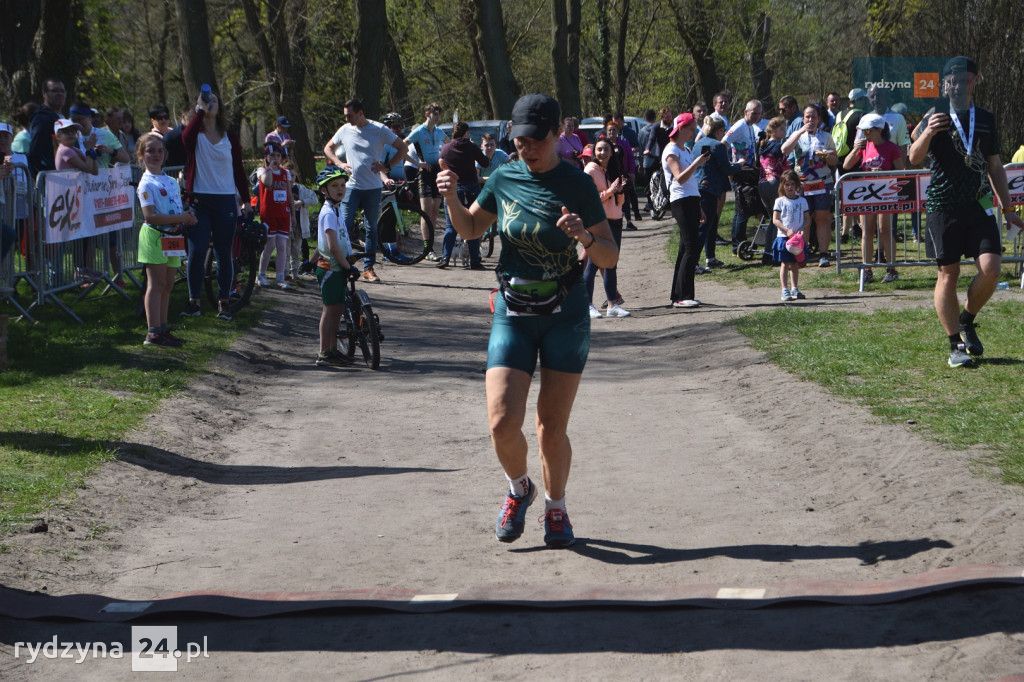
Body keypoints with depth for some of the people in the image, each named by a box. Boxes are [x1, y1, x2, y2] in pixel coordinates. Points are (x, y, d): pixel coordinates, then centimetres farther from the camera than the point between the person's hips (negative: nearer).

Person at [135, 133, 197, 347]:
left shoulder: (172, 182, 15)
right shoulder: (147, 184, -9)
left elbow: (180, 211, 21)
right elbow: (150, 216, -19)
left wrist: (188, 217, -3)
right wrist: (180, 219, -20)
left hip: (173, 237, 7)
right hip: (155, 236, -7)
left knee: (167, 285, 10)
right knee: (156, 284, -8)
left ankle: (163, 328, 17)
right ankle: (153, 332, -7)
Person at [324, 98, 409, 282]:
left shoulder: (379, 130, -4)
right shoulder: (345, 130, 4)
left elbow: (403, 148, 2)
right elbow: (328, 148, 19)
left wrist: (387, 166, -8)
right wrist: (339, 164, 2)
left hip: (373, 187, -1)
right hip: (351, 186, 1)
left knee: (371, 228, 5)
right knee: (345, 226, -6)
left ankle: (368, 269, 11)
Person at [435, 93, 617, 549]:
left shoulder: (577, 185, -6)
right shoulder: (504, 179, 2)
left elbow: (610, 257, -5)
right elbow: (469, 229, 17)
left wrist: (585, 238, -26)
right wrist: (451, 199, -2)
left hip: (565, 316, -2)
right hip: (512, 315, 2)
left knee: (552, 428, 1)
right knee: (502, 424, -11)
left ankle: (555, 508, 26)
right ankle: (519, 489, 20)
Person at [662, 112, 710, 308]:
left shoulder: (685, 150, 19)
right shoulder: (671, 151, -9)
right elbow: (680, 178, -21)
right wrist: (697, 163, -31)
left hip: (692, 200, 9)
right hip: (681, 202, -9)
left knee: (686, 248, 10)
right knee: (691, 249, -13)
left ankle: (679, 295, 14)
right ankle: (682, 297, -13)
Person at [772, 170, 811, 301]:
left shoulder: (802, 201, 7)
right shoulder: (780, 201, -1)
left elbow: (807, 219, 8)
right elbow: (775, 220, -6)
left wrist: (802, 230, -11)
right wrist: (787, 230, -18)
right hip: (783, 237, -3)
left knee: (795, 264, 11)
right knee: (784, 264, -4)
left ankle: (795, 289, 21)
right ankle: (785, 291, -4)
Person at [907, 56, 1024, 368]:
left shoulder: (986, 119, 12)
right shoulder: (936, 117, 1)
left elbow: (994, 166, 19)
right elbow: (914, 158, -11)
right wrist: (928, 133, -31)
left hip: (979, 206, 3)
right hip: (943, 205, -3)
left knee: (990, 267, -11)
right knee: (948, 274, -2)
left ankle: (967, 321, 14)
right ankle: (956, 345, 6)